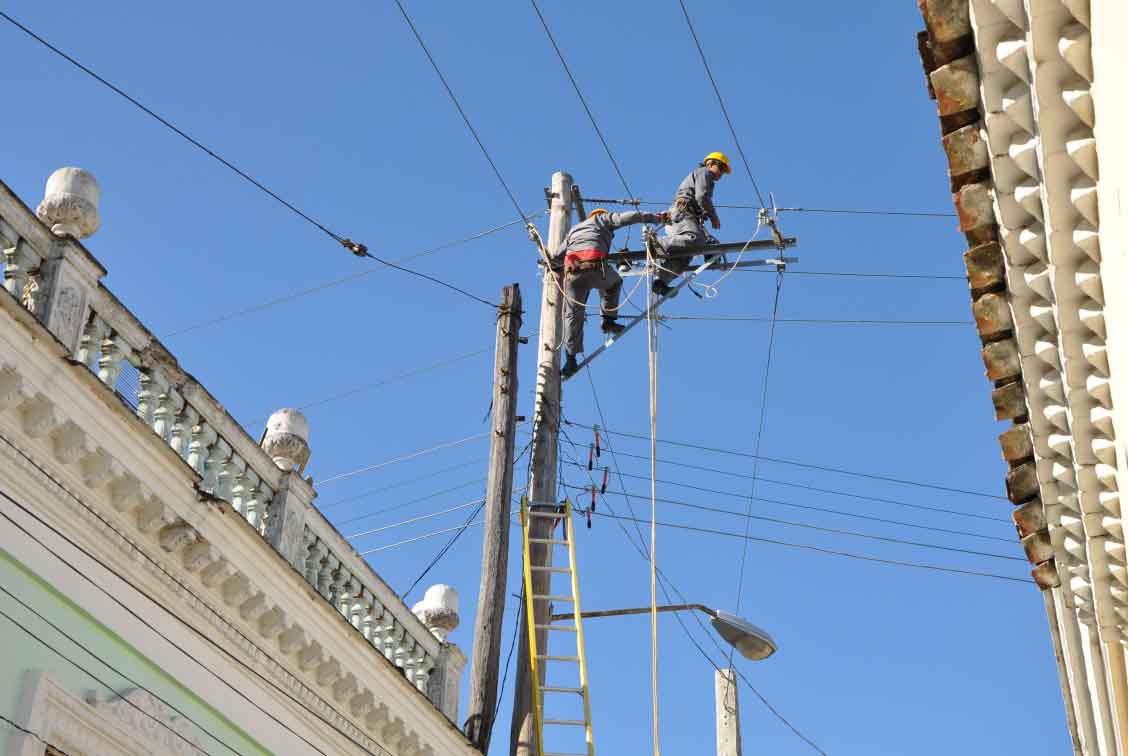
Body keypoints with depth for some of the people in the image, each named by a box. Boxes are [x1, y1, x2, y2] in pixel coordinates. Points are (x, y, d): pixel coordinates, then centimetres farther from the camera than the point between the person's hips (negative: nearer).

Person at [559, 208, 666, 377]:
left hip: (572, 271, 3)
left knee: (573, 314, 9)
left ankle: (571, 359, 5)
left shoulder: (573, 229, 37)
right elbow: (627, 217, 13)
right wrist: (656, 217, 18)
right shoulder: (601, 219, 25)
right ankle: (609, 320, 18)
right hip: (595, 267, -3)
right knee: (613, 282, 30)